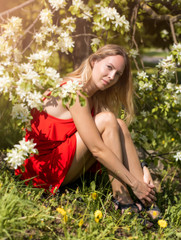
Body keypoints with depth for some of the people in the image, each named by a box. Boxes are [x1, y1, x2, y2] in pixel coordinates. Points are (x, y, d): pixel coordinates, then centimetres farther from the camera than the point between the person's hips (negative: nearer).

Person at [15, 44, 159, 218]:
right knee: (107, 120, -18)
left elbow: (117, 137, 5)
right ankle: (121, 199, -17)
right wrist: (135, 184, -21)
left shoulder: (94, 96, 9)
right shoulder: (75, 92, -20)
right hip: (44, 168, -9)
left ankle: (148, 203, -13)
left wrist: (142, 169, -10)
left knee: (119, 126, -6)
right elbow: (97, 149, -24)